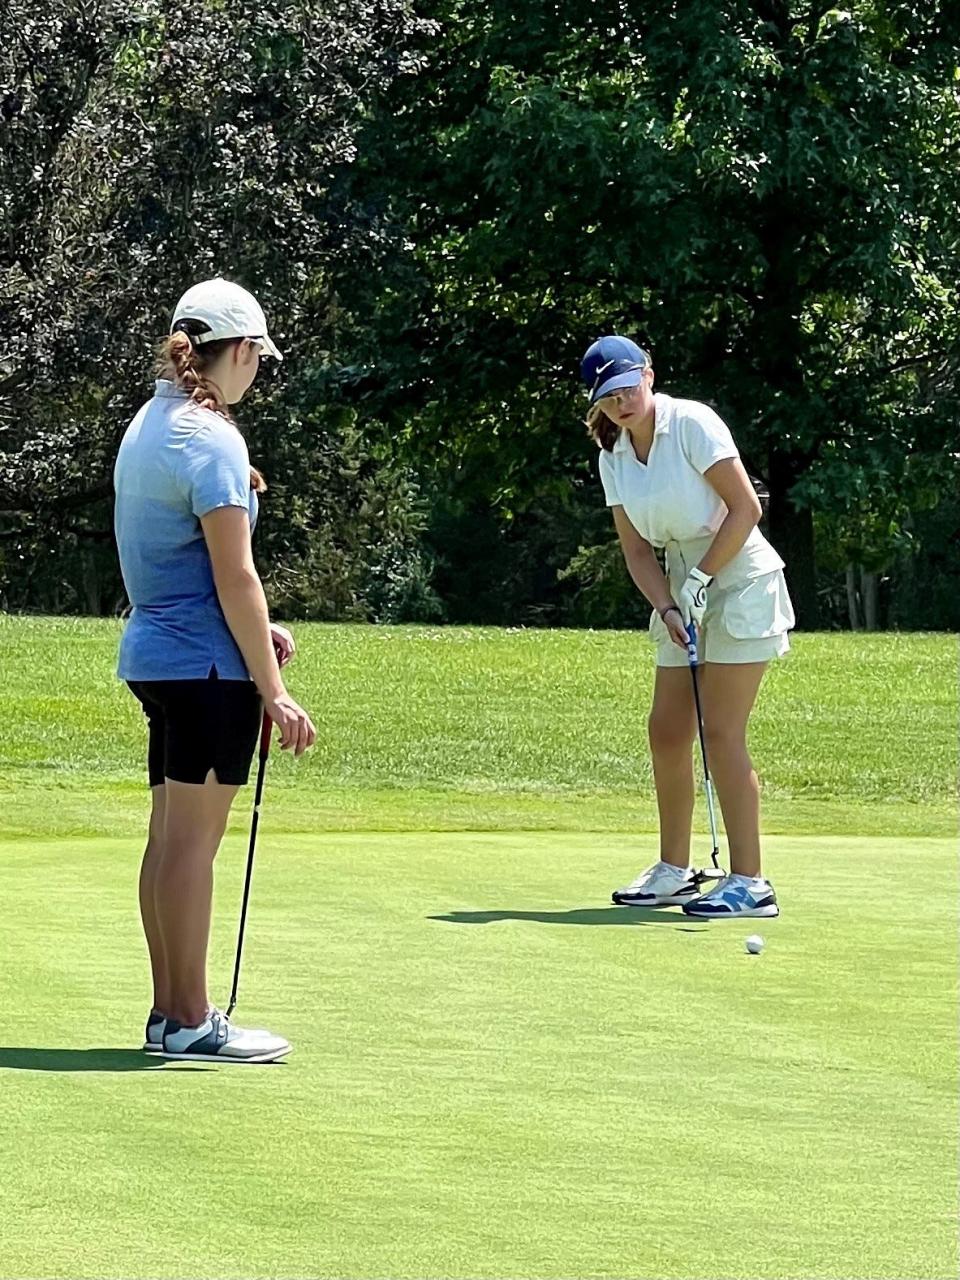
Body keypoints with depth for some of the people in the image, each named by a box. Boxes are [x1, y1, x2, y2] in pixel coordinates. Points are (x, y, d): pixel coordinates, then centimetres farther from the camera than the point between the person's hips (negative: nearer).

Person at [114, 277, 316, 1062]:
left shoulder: (150, 425, 13)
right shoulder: (210, 439, -15)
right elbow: (233, 577, -17)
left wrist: (257, 629, 13)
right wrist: (274, 692, -14)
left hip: (156, 653, 9)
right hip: (207, 663, -9)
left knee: (171, 836, 12)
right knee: (192, 840, -5)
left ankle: (169, 1012, 16)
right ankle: (189, 1021, -2)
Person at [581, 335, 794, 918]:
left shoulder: (692, 423, -14)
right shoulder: (614, 457, 6)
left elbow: (745, 508, -16)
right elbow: (637, 549, 6)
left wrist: (700, 579, -16)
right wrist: (667, 607, -9)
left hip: (740, 581, -7)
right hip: (685, 593, 7)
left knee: (722, 733, -12)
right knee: (667, 731, 7)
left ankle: (750, 882, -11)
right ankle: (674, 870, 20)